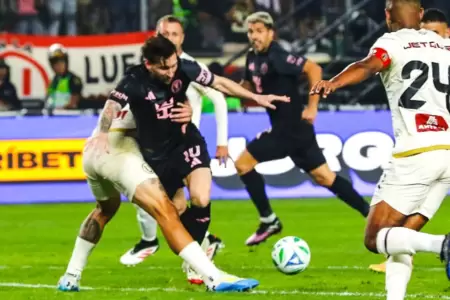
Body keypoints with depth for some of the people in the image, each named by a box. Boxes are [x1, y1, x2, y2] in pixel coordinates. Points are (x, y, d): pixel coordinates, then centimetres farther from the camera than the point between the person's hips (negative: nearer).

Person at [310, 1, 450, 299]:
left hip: (415, 154, -6)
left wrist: (333, 83, -40)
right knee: (399, 239, 15)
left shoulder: (392, 42, -1)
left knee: (375, 238, -1)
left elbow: (370, 65, -23)